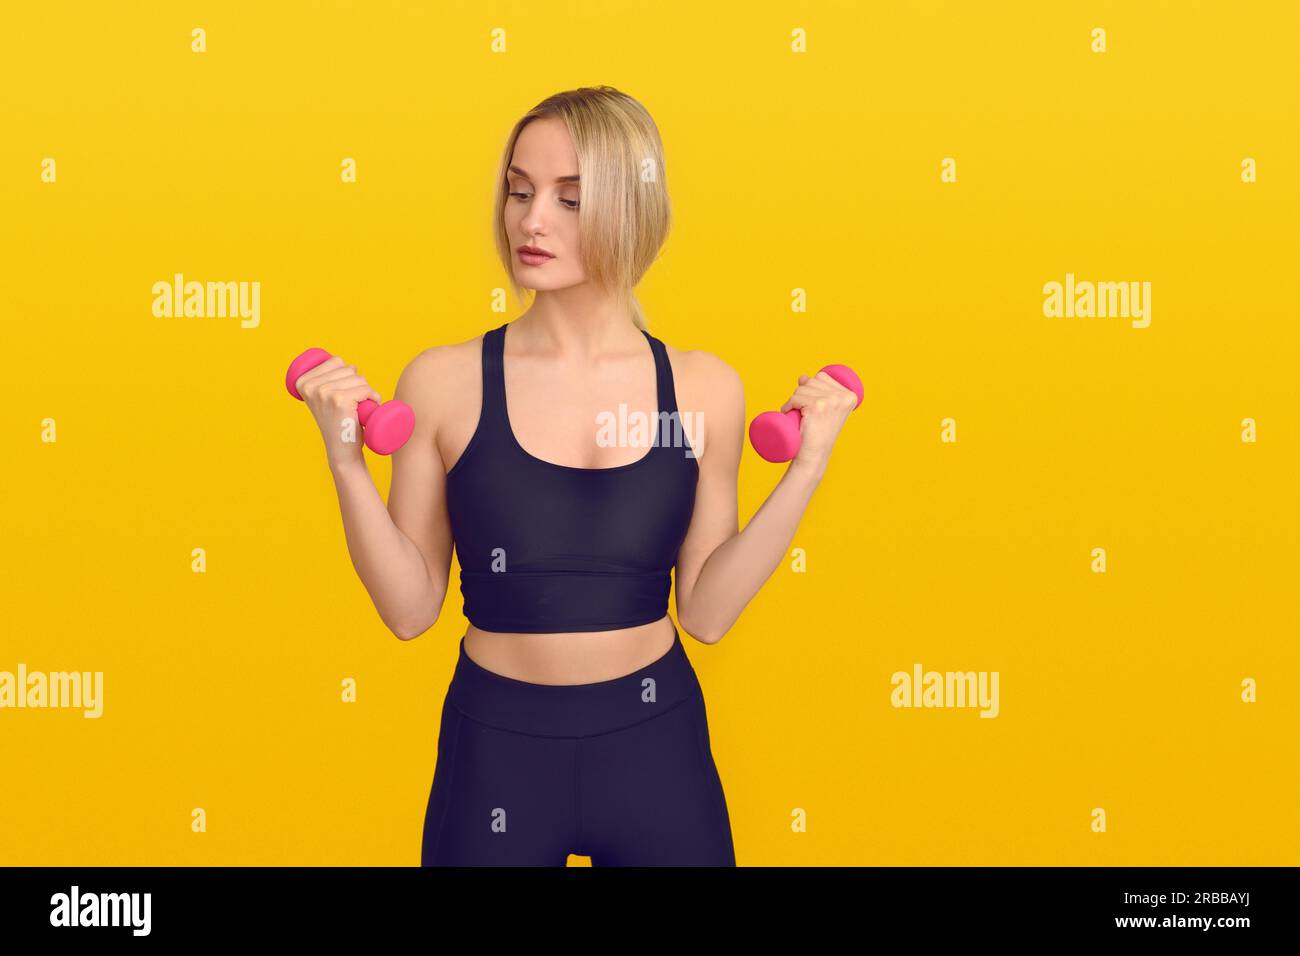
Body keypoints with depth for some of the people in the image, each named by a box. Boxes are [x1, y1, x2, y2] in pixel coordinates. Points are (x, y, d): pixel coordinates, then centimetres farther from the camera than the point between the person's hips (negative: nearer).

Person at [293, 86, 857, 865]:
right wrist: (347, 460, -15)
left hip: (657, 748, 1)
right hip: (495, 751, -1)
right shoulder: (446, 383, -8)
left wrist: (806, 470, -9)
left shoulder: (702, 388, -4)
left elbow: (707, 611, -3)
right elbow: (410, 609, -5)